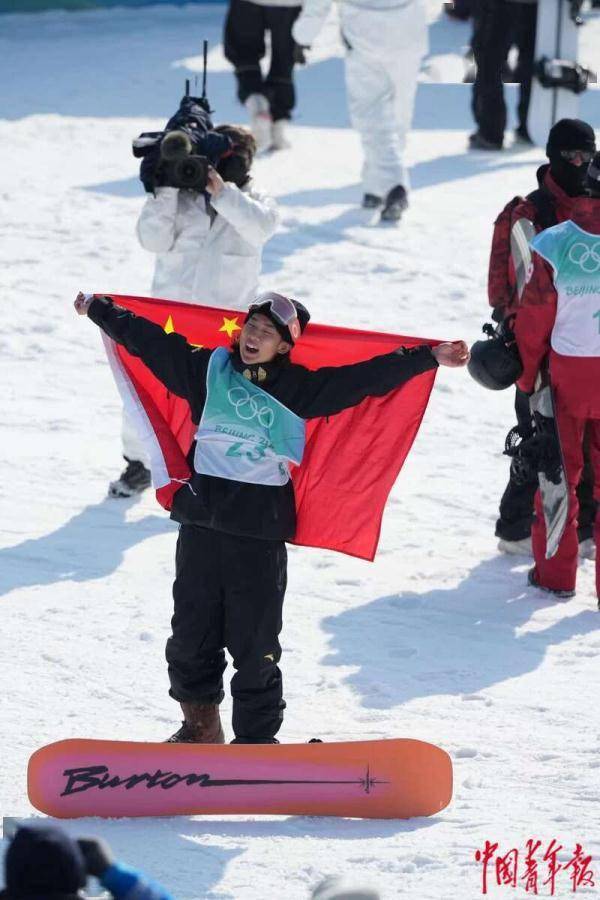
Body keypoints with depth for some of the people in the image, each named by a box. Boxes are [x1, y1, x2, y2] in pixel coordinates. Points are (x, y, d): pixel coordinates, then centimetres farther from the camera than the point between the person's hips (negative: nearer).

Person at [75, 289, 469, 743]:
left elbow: (368, 377, -3)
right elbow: (149, 340, 13)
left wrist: (430, 358, -9)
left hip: (261, 526, -3)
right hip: (202, 518, 3)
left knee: (254, 642, -1)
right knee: (192, 632, 11)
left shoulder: (299, 387, -1)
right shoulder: (210, 368, 5)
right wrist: (98, 310, 20)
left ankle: (257, 738, 10)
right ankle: (200, 726, 27)